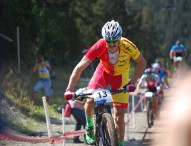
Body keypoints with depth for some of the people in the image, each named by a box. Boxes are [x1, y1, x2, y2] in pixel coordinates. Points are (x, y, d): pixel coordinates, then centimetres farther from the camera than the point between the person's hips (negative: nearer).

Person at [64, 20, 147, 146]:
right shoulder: (100, 47, -32)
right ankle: (89, 125, 7)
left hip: (120, 77, 0)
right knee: (90, 101, -24)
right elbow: (79, 67, -30)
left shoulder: (127, 46, -32)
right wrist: (69, 90, -37)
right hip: (103, 72, 0)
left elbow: (142, 63, -15)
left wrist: (132, 82, -26)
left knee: (119, 116, -6)